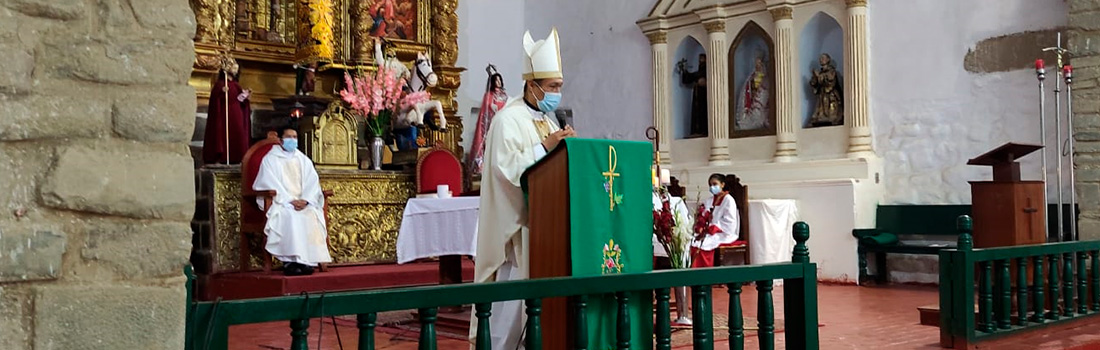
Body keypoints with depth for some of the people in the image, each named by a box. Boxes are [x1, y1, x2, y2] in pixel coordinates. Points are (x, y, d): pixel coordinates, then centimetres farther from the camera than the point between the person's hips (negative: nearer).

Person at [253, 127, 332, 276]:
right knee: (290, 216, -35)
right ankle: (290, 261, -34)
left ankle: (308, 260, -32)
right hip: (279, 202, -3)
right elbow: (271, 185, -6)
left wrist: (305, 200, -13)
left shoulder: (303, 160, 19)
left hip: (303, 203, 3)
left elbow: (312, 183, 7)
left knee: (312, 214, -29)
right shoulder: (270, 159, 7)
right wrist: (290, 200, -19)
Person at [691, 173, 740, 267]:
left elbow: (729, 222, -13)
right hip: (708, 232, 6)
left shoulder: (728, 200, -3)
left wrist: (711, 229, -18)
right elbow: (702, 218, 11)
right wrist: (701, 228, -12)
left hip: (724, 234, -6)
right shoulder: (710, 201, 18)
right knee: (693, 241, -20)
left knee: (702, 244, -28)